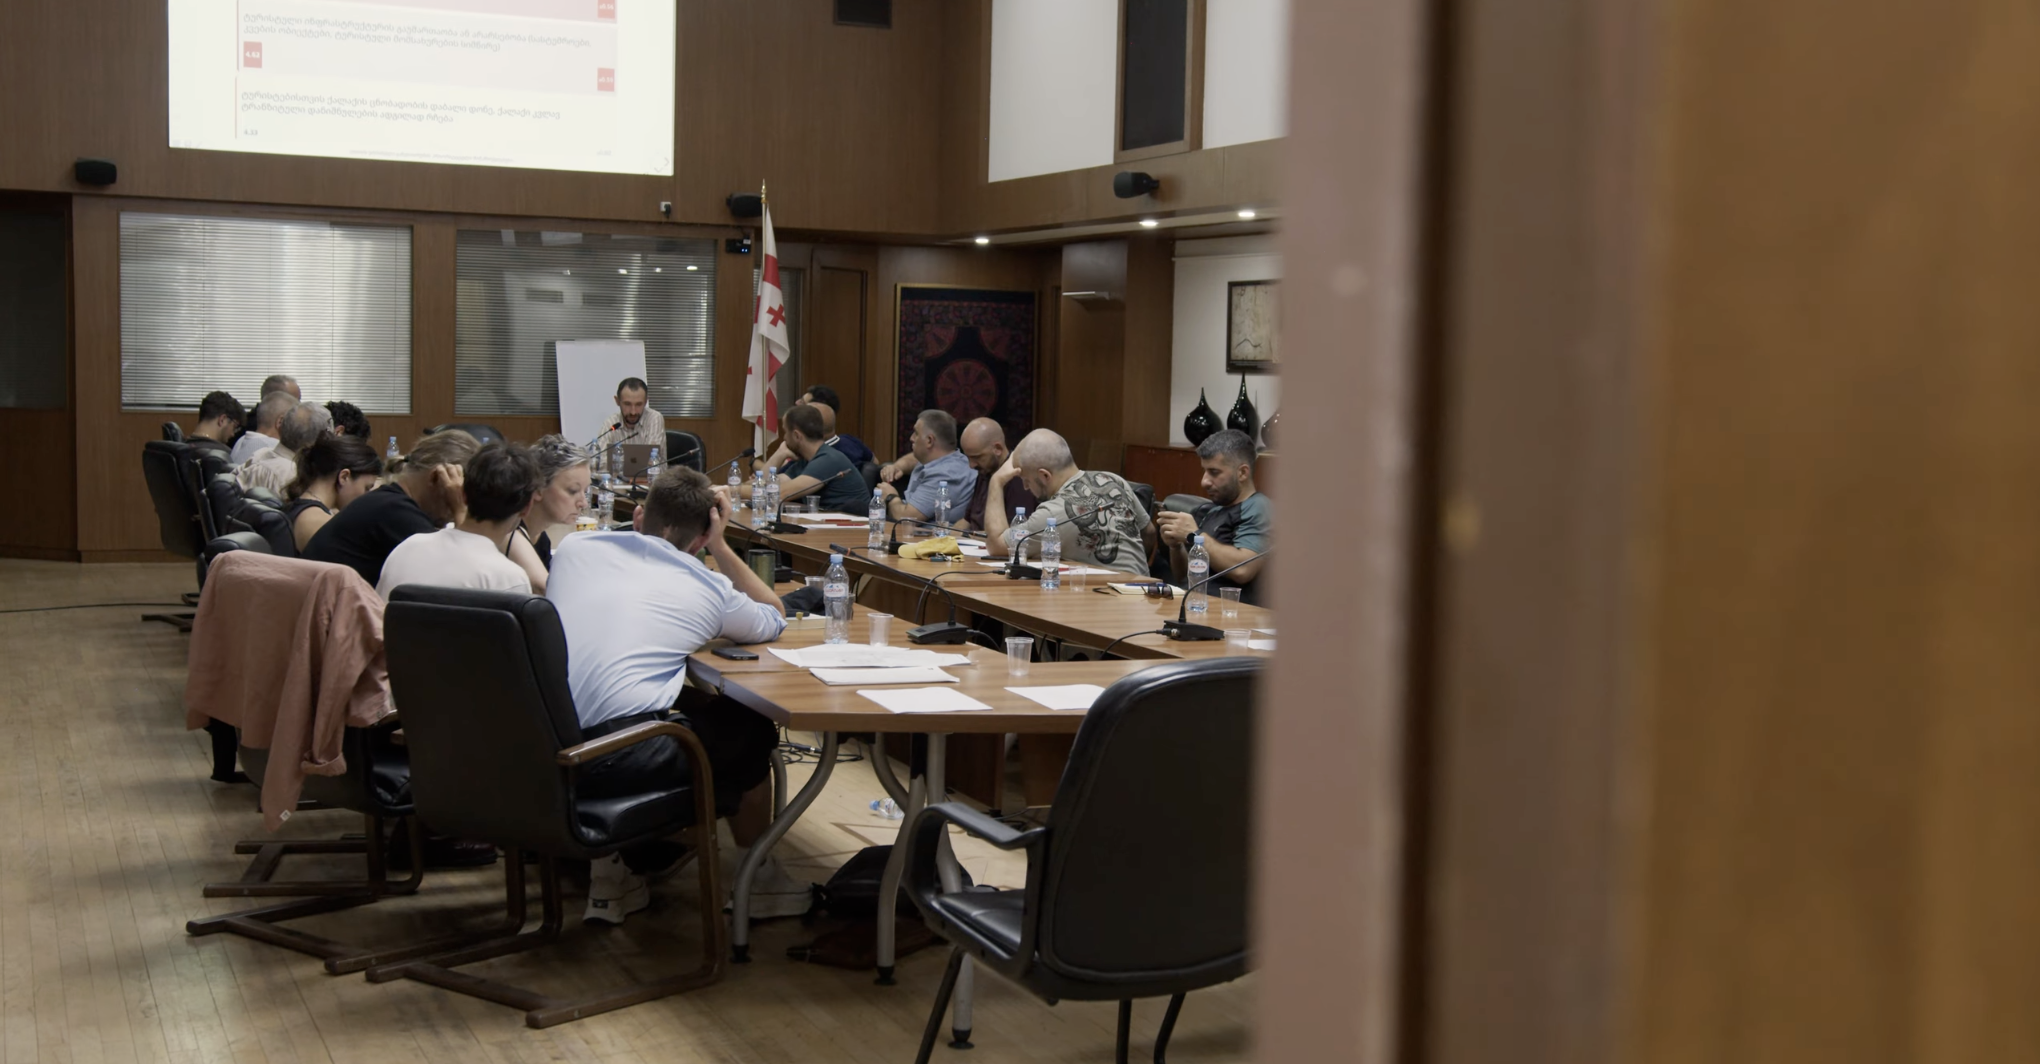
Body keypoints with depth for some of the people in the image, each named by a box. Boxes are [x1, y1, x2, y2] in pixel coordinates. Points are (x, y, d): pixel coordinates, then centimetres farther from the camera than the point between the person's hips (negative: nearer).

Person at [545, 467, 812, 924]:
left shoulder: (575, 548, 13)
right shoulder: (708, 589, 6)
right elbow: (774, 618, 28)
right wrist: (721, 548, 25)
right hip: (617, 760, -5)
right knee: (752, 732, 23)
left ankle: (616, 872, 32)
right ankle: (757, 880, 38)